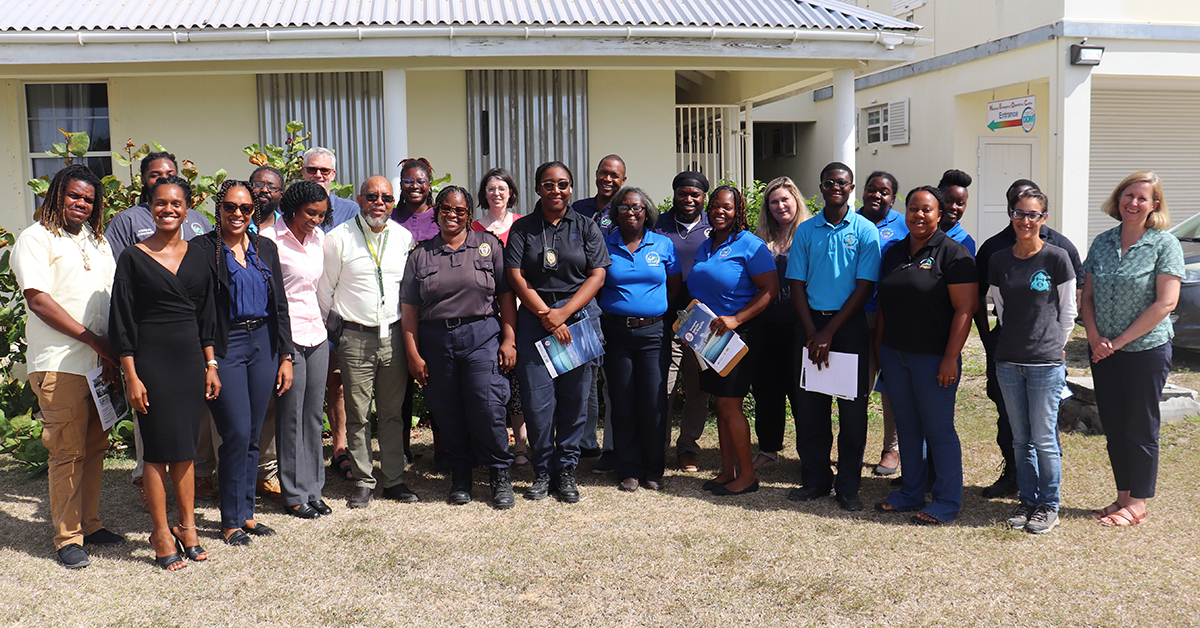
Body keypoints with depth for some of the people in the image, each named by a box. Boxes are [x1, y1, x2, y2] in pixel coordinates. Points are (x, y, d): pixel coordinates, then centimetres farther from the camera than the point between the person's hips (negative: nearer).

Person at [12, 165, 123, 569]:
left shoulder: (97, 240, 19)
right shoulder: (36, 238, -2)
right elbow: (38, 299, -11)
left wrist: (114, 353, 7)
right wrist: (94, 339, -12)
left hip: (100, 363, 6)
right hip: (59, 364, -6)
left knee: (96, 445, 10)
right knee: (67, 450, -3)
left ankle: (89, 524, 22)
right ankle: (67, 537, 7)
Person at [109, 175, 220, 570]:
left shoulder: (196, 256, 9)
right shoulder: (133, 259, -4)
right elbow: (122, 323, -5)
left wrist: (210, 365, 9)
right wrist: (131, 377, -9)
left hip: (190, 359, 4)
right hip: (152, 361, -4)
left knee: (185, 448, 10)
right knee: (159, 449, 0)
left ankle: (187, 526, 21)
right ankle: (161, 534, 12)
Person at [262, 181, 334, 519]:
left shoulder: (318, 237, 12)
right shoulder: (269, 238, -9)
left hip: (316, 334, 6)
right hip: (287, 335, -6)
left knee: (314, 414, 9)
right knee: (291, 417, -1)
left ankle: (313, 488, 19)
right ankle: (294, 495, 10)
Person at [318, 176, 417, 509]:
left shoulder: (404, 237, 8)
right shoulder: (338, 238, -1)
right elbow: (325, 289, 5)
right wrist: (326, 331, 8)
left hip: (394, 335, 3)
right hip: (355, 338, -2)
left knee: (393, 412, 9)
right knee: (357, 415, 3)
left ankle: (394, 479, 19)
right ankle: (363, 481, 15)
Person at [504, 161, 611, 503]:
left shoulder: (586, 227, 9)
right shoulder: (522, 228, 9)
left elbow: (597, 275, 1)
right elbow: (516, 277, 1)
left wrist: (563, 313, -10)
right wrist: (546, 315, -10)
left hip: (580, 316, 0)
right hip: (533, 318, 0)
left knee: (574, 398, 2)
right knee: (537, 400, -2)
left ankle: (566, 469, 15)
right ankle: (542, 470, 14)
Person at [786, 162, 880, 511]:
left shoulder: (865, 231, 0)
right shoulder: (806, 231, 8)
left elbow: (864, 286, -6)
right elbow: (797, 284, 6)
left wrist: (830, 332, -12)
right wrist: (812, 333, -6)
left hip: (850, 324, -2)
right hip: (811, 323, 2)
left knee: (852, 407, 1)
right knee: (810, 405, 6)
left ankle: (848, 486, 12)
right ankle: (815, 480, 19)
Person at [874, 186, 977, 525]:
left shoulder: (953, 253, -8)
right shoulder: (894, 252, 13)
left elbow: (965, 308, -13)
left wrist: (951, 358, -18)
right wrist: (878, 347, 15)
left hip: (933, 356, -6)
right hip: (894, 354, 6)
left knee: (938, 428, 0)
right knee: (907, 426, 13)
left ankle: (947, 502, 11)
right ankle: (911, 493, 25)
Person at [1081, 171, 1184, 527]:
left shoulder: (1165, 244, -8)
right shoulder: (1102, 243, 7)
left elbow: (1165, 303, -14)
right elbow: (1087, 297, 9)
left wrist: (1119, 341, -15)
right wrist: (1095, 337, -7)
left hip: (1146, 349, -5)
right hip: (1104, 350, 5)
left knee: (1141, 428, 4)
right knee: (1113, 427, 11)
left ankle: (1137, 504, 16)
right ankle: (1123, 496, 25)